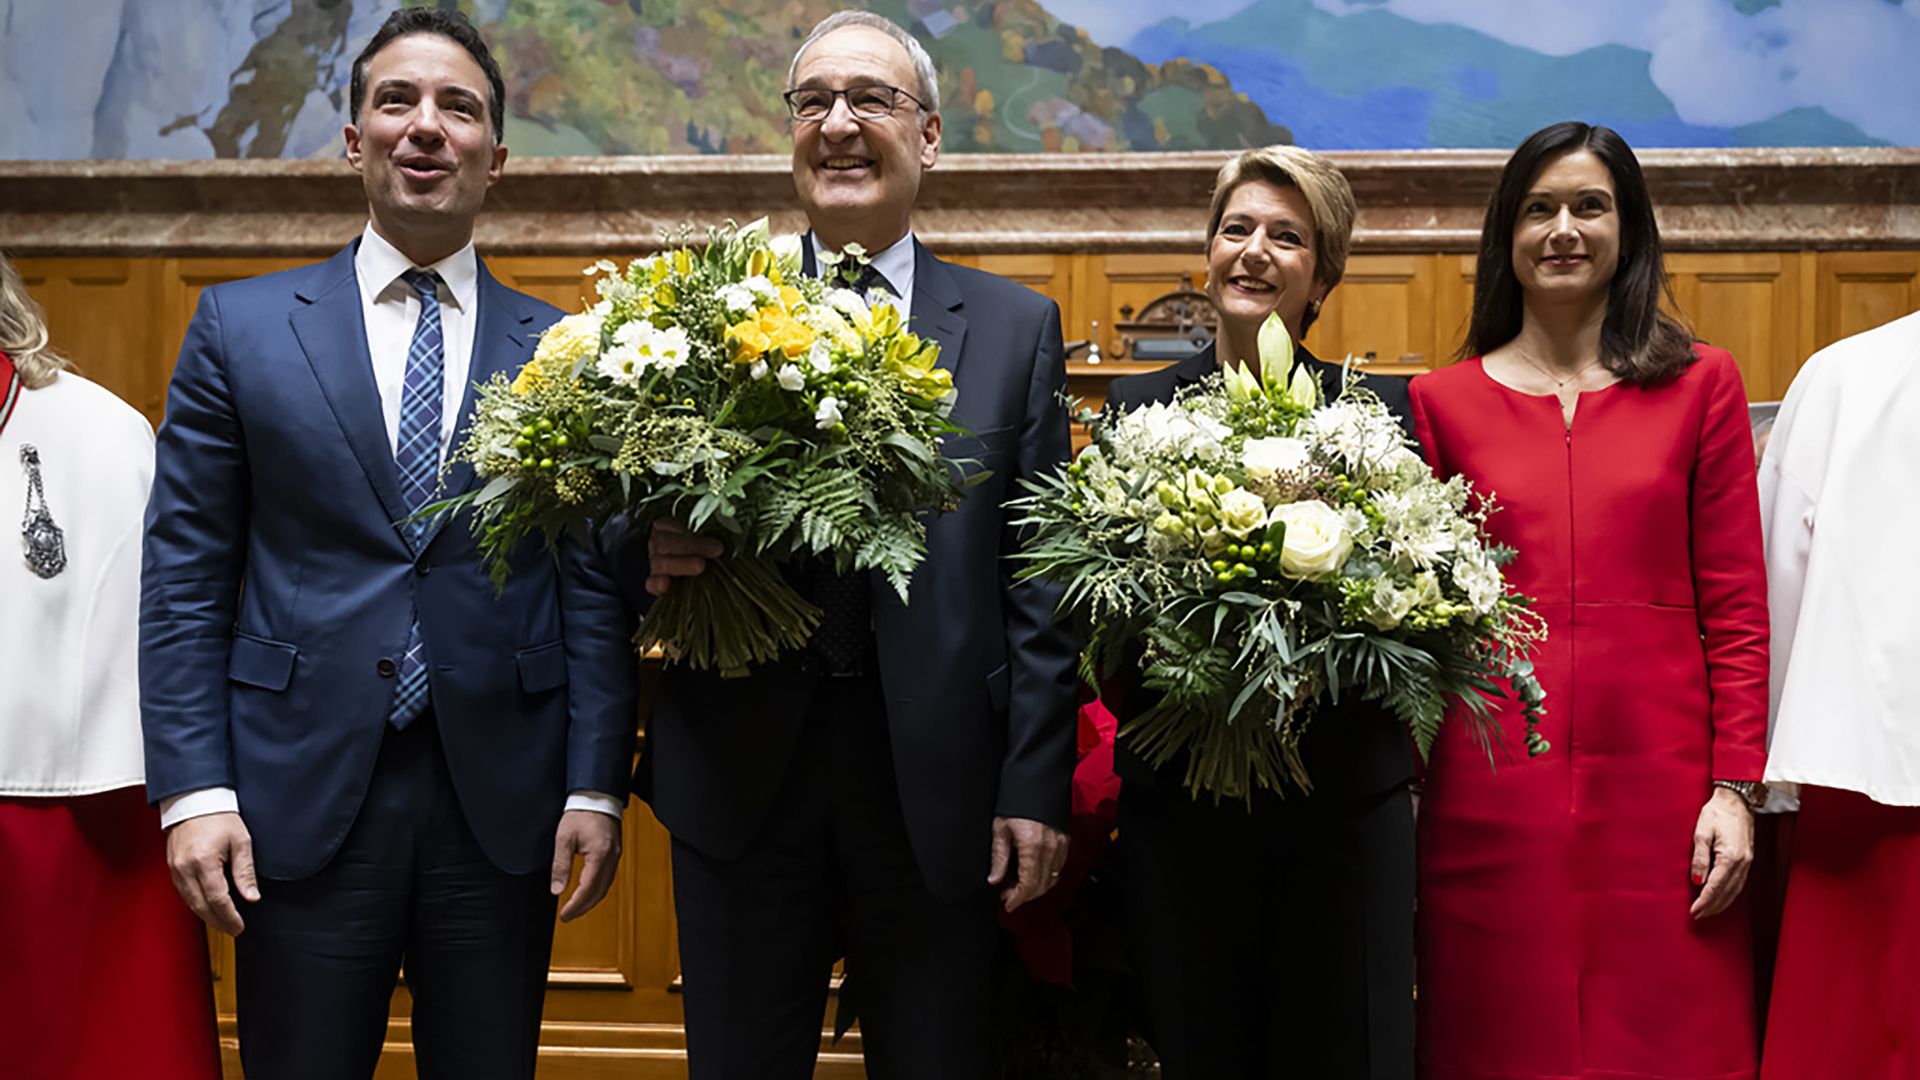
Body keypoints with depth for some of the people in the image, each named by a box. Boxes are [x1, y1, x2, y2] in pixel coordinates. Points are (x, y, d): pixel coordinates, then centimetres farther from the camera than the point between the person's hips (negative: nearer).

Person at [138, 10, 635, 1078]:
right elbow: (184, 580, 2)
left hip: (502, 807, 1)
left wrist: (596, 790, -1)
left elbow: (594, 591, 5)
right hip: (301, 798, 0)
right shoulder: (240, 327, 5)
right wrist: (194, 791, -5)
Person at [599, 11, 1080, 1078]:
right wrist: (652, 558, -17)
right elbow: (635, 524, 7)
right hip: (739, 767, 1)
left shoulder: (1016, 327, 6)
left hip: (935, 781, 0)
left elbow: (1037, 579, 2)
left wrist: (1036, 787, -4)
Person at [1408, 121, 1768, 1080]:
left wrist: (1734, 787, -3)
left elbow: (1736, 606, 5)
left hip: (1657, 781, 0)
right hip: (1491, 786, 0)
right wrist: (1404, 783, 1)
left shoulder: (1701, 385, 7)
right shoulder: (1441, 402, 8)